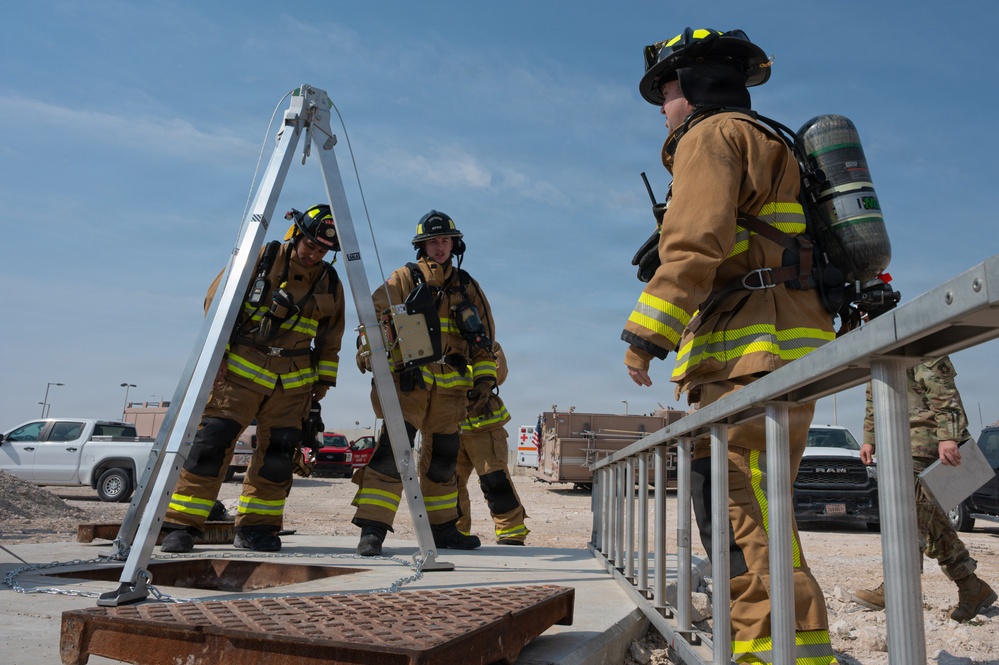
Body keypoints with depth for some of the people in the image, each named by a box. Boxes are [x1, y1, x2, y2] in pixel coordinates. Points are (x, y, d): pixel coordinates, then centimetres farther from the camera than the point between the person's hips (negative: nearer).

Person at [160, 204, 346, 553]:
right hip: (241, 370, -3)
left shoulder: (330, 283, 8)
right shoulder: (260, 259, -2)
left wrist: (324, 380, 11)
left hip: (292, 382, 4)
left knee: (278, 455, 1)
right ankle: (181, 525, -1)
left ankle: (256, 527, 15)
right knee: (211, 442, -9)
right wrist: (217, 352, -7)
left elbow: (331, 338, 16)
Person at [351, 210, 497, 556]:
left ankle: (442, 528, 27)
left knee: (442, 459, 14)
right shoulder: (403, 279, 4)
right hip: (409, 379, -4)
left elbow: (484, 338, 18)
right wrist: (368, 351, -20)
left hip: (450, 386, 4)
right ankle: (372, 530, -12)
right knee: (392, 451, -15)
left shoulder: (467, 287, 16)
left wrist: (485, 378, 10)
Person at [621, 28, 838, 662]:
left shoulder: (713, 135, 0)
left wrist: (645, 335, -14)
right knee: (744, 514, 14)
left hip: (751, 357, -10)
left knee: (745, 520, -13)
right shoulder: (770, 148, 30)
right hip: (781, 352, 10)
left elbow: (694, 245, -15)